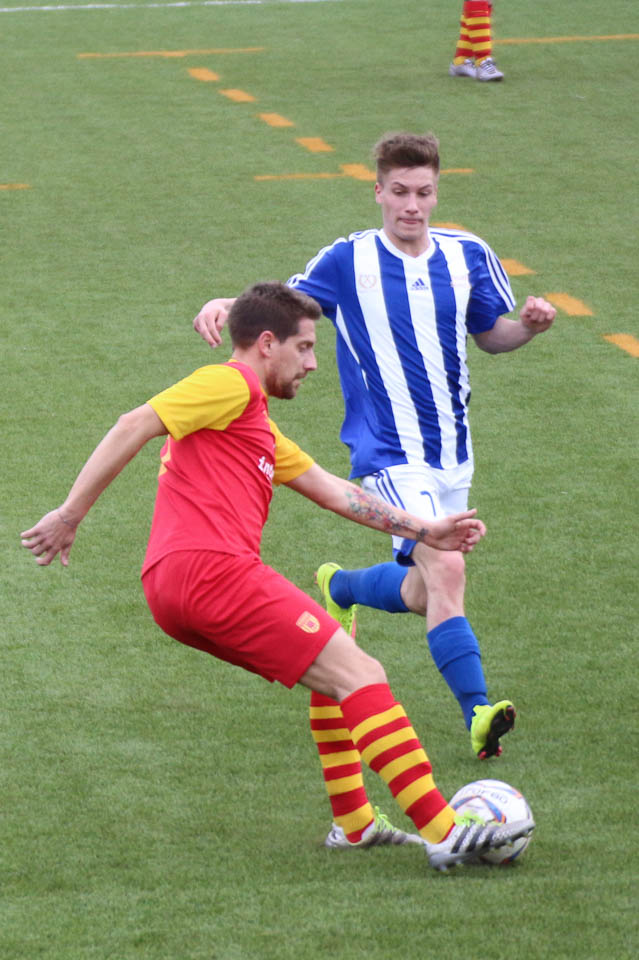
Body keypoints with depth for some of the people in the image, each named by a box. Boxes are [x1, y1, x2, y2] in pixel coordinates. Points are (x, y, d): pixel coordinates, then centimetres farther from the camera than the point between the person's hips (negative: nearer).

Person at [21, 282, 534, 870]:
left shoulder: (256, 423, 31)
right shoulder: (231, 383, -1)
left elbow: (331, 490, 35)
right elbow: (134, 427, -11)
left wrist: (424, 531, 35)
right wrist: (70, 515, -14)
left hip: (176, 589, 10)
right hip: (211, 570, -10)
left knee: (334, 673, 24)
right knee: (361, 677, -11)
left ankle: (356, 826, 20)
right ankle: (444, 834, -17)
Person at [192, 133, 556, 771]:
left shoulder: (467, 257, 3)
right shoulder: (348, 261, -7)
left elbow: (491, 334, 14)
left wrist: (528, 325, -7)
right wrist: (224, 304, -17)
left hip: (452, 454, 5)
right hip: (389, 454, -5)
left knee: (424, 594, 13)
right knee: (446, 570, -24)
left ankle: (340, 587, 44)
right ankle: (478, 713, -26)